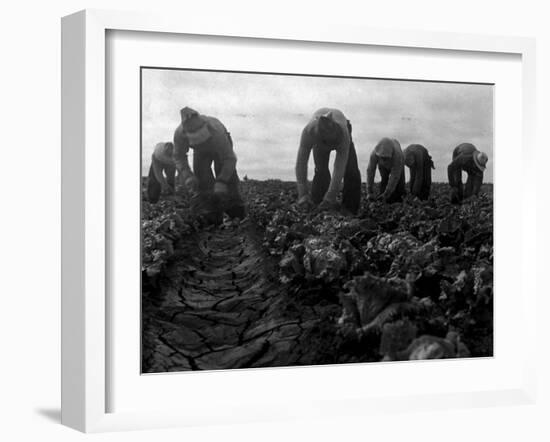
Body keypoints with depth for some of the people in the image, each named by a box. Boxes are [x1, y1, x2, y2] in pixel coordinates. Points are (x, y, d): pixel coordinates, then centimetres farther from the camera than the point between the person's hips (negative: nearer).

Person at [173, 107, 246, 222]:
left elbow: (230, 158, -40)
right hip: (201, 151, 2)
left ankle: (239, 216, -3)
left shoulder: (216, 131, -46)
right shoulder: (179, 134, -37)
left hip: (222, 148, -2)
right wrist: (187, 176, -36)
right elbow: (179, 157, -19)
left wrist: (221, 182, -50)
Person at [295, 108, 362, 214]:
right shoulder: (308, 131, -45)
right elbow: (301, 162, -43)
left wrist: (330, 197, -54)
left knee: (351, 171, -16)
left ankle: (351, 211, -5)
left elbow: (339, 168, -48)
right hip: (318, 138, 1)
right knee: (321, 170, -21)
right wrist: (303, 195, -51)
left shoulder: (343, 134, -47)